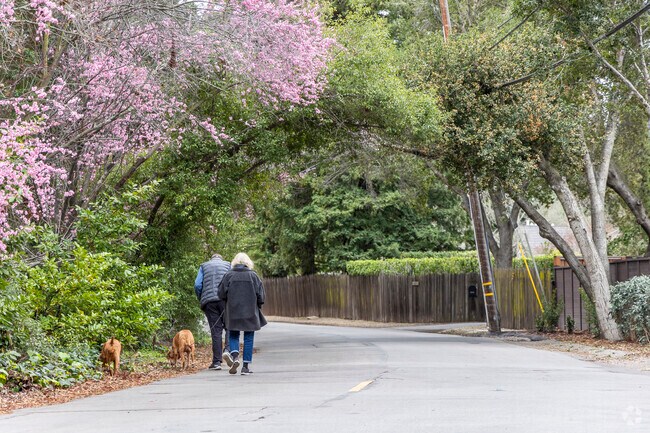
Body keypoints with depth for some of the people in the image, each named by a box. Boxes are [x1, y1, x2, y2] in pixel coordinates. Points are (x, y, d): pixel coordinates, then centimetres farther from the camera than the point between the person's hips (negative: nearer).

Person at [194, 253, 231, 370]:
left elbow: (197, 285, 5)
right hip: (225, 299, -1)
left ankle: (217, 361, -2)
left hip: (209, 301, 1)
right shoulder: (227, 265, 16)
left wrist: (201, 300, 14)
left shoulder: (204, 266, 18)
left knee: (216, 330, 1)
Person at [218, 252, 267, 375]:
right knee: (248, 338, 6)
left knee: (233, 336, 12)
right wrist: (257, 305, 16)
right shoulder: (253, 275, -2)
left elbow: (221, 294, -1)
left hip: (233, 312, 0)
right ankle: (246, 366, 4)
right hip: (250, 313, 0)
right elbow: (261, 295, -2)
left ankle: (234, 355, -15)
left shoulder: (229, 275, -2)